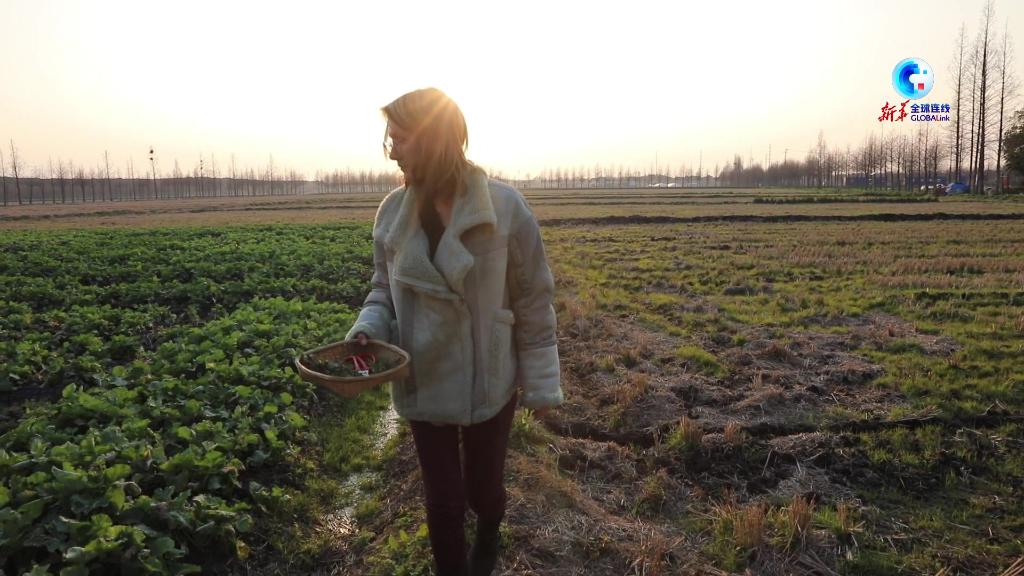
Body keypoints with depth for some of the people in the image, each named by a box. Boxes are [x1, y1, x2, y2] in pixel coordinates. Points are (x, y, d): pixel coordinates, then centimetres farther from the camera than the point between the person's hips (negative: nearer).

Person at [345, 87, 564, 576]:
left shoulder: (505, 207, -16)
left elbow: (533, 302, -9)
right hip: (424, 382, 2)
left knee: (483, 487, 18)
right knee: (443, 498, 12)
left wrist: (541, 382, -4)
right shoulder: (393, 211, -6)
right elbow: (384, 289, 6)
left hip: (488, 381, -2)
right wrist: (366, 331, -15)